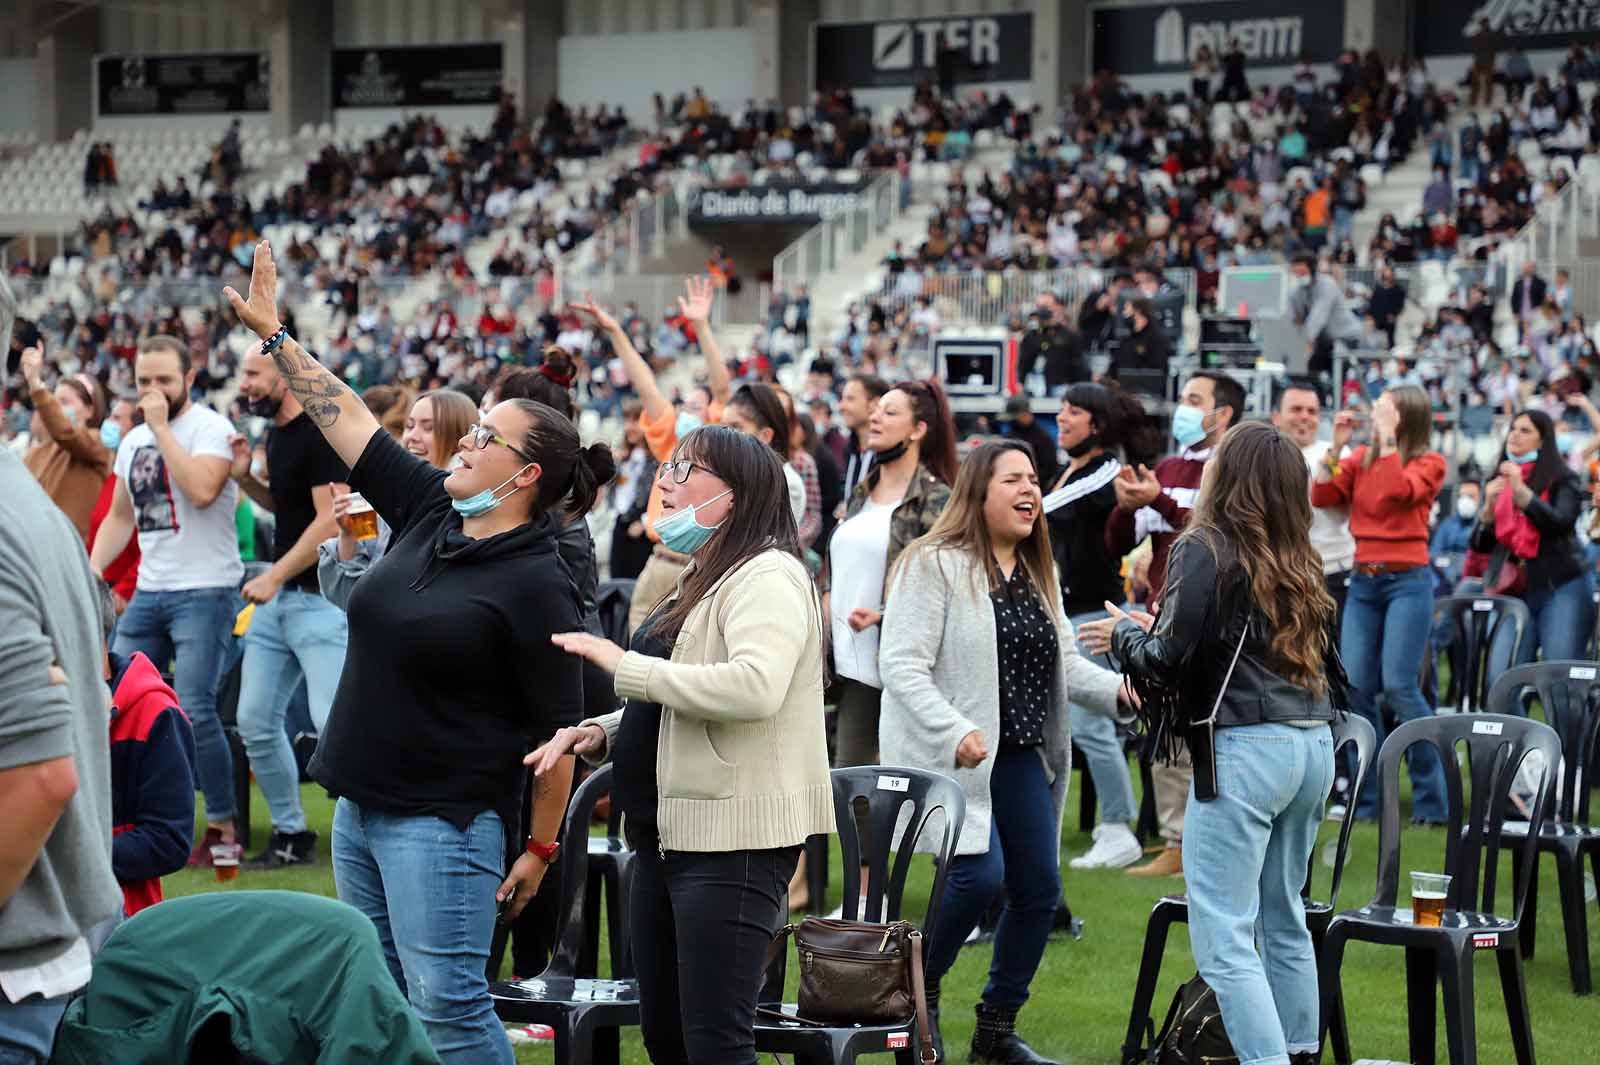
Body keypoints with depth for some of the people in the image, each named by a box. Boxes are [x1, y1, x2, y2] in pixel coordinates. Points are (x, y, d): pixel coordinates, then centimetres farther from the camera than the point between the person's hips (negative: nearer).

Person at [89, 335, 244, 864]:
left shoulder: (211, 428, -7)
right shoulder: (133, 441, 16)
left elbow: (202, 490, -25)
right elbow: (120, 515, 22)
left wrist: (162, 428, -18)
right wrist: (93, 569, 7)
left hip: (204, 591, -7)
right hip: (148, 592, 7)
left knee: (194, 710, -14)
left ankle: (223, 827, -2)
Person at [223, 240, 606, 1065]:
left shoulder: (536, 585, -15)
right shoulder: (429, 511, 5)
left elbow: (557, 729, -13)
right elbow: (346, 417, 11)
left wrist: (541, 848, -11)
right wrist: (272, 333, 10)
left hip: (445, 823, -8)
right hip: (360, 809, 8)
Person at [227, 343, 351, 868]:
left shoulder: (321, 433, -15)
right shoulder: (277, 433, 14)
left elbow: (330, 520, -20)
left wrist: (274, 577, -18)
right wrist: (246, 478, 9)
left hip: (321, 598, -10)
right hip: (277, 598, 10)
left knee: (334, 724, -16)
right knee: (255, 722, 9)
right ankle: (291, 835, 21)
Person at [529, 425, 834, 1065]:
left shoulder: (767, 575, -11)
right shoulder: (700, 582, 20)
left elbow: (754, 687, -29)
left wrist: (624, 665, -21)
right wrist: (600, 733, 7)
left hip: (732, 836, -10)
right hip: (669, 832, 10)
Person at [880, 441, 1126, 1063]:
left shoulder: (1037, 573, 16)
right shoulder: (932, 565, -9)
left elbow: (1064, 663, 18)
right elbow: (902, 667, -15)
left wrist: (1119, 689, -1)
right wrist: (956, 733, -26)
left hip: (1022, 756, 8)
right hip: (954, 756, -7)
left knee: (1039, 889, 4)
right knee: (979, 875, -19)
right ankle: (920, 990, 8)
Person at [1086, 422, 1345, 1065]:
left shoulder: (1206, 550, -6)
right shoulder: (1300, 563, 13)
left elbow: (1167, 657, -11)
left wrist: (1123, 634, 12)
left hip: (1245, 746, -8)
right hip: (1314, 743, 8)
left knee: (1222, 935, -6)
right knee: (1284, 919, 20)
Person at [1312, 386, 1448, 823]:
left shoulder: (1429, 462, -2)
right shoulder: (1361, 458, 10)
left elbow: (1399, 491, -21)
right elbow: (1321, 497, 3)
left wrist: (1386, 438, -16)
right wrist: (1336, 446, -2)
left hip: (1407, 580, -5)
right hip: (1363, 581, 5)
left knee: (1399, 687, -12)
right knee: (1356, 689, 1)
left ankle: (1432, 798, -2)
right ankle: (1367, 798, 10)